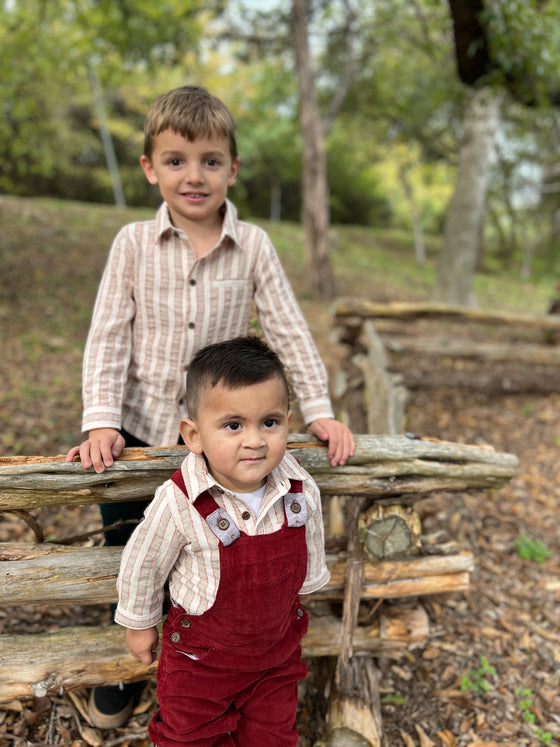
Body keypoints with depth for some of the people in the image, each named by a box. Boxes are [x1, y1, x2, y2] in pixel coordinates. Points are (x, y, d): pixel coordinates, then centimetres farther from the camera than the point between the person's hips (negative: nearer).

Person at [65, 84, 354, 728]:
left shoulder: (254, 246, -4)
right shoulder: (133, 243, -5)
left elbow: (289, 331, -3)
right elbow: (108, 336, -7)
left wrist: (320, 410, -10)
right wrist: (101, 421, -16)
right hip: (139, 429, 1)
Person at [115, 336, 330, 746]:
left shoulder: (302, 491, -22)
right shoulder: (179, 505, -32)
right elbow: (143, 565, -13)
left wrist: (306, 585, 15)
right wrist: (140, 623, 1)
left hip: (279, 647, 3)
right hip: (201, 655, -2)